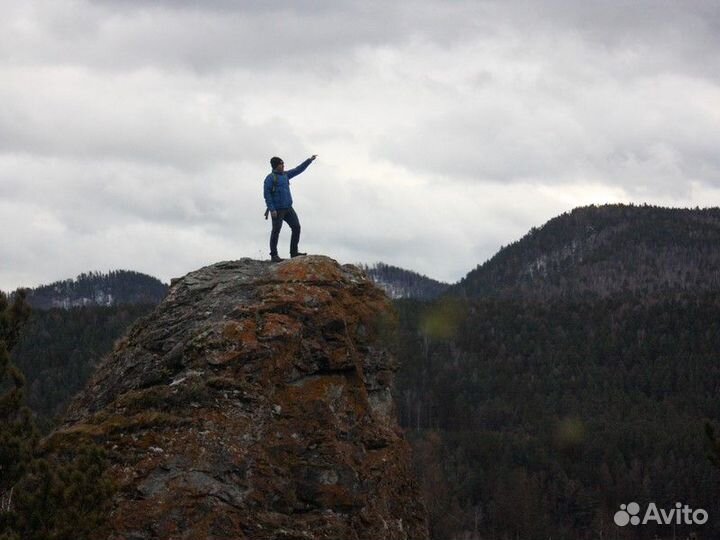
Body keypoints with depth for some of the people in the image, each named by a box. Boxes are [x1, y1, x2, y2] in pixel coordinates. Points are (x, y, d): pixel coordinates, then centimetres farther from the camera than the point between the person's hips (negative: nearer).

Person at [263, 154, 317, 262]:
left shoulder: (285, 175, 15)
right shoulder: (270, 178, -8)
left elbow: (298, 170, 23)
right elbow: (266, 194, -13)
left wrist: (309, 160, 19)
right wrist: (271, 209, -20)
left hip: (288, 208, 7)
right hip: (277, 209, -7)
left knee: (296, 227, 1)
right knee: (276, 230, -4)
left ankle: (294, 252, 7)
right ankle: (274, 255, 2)